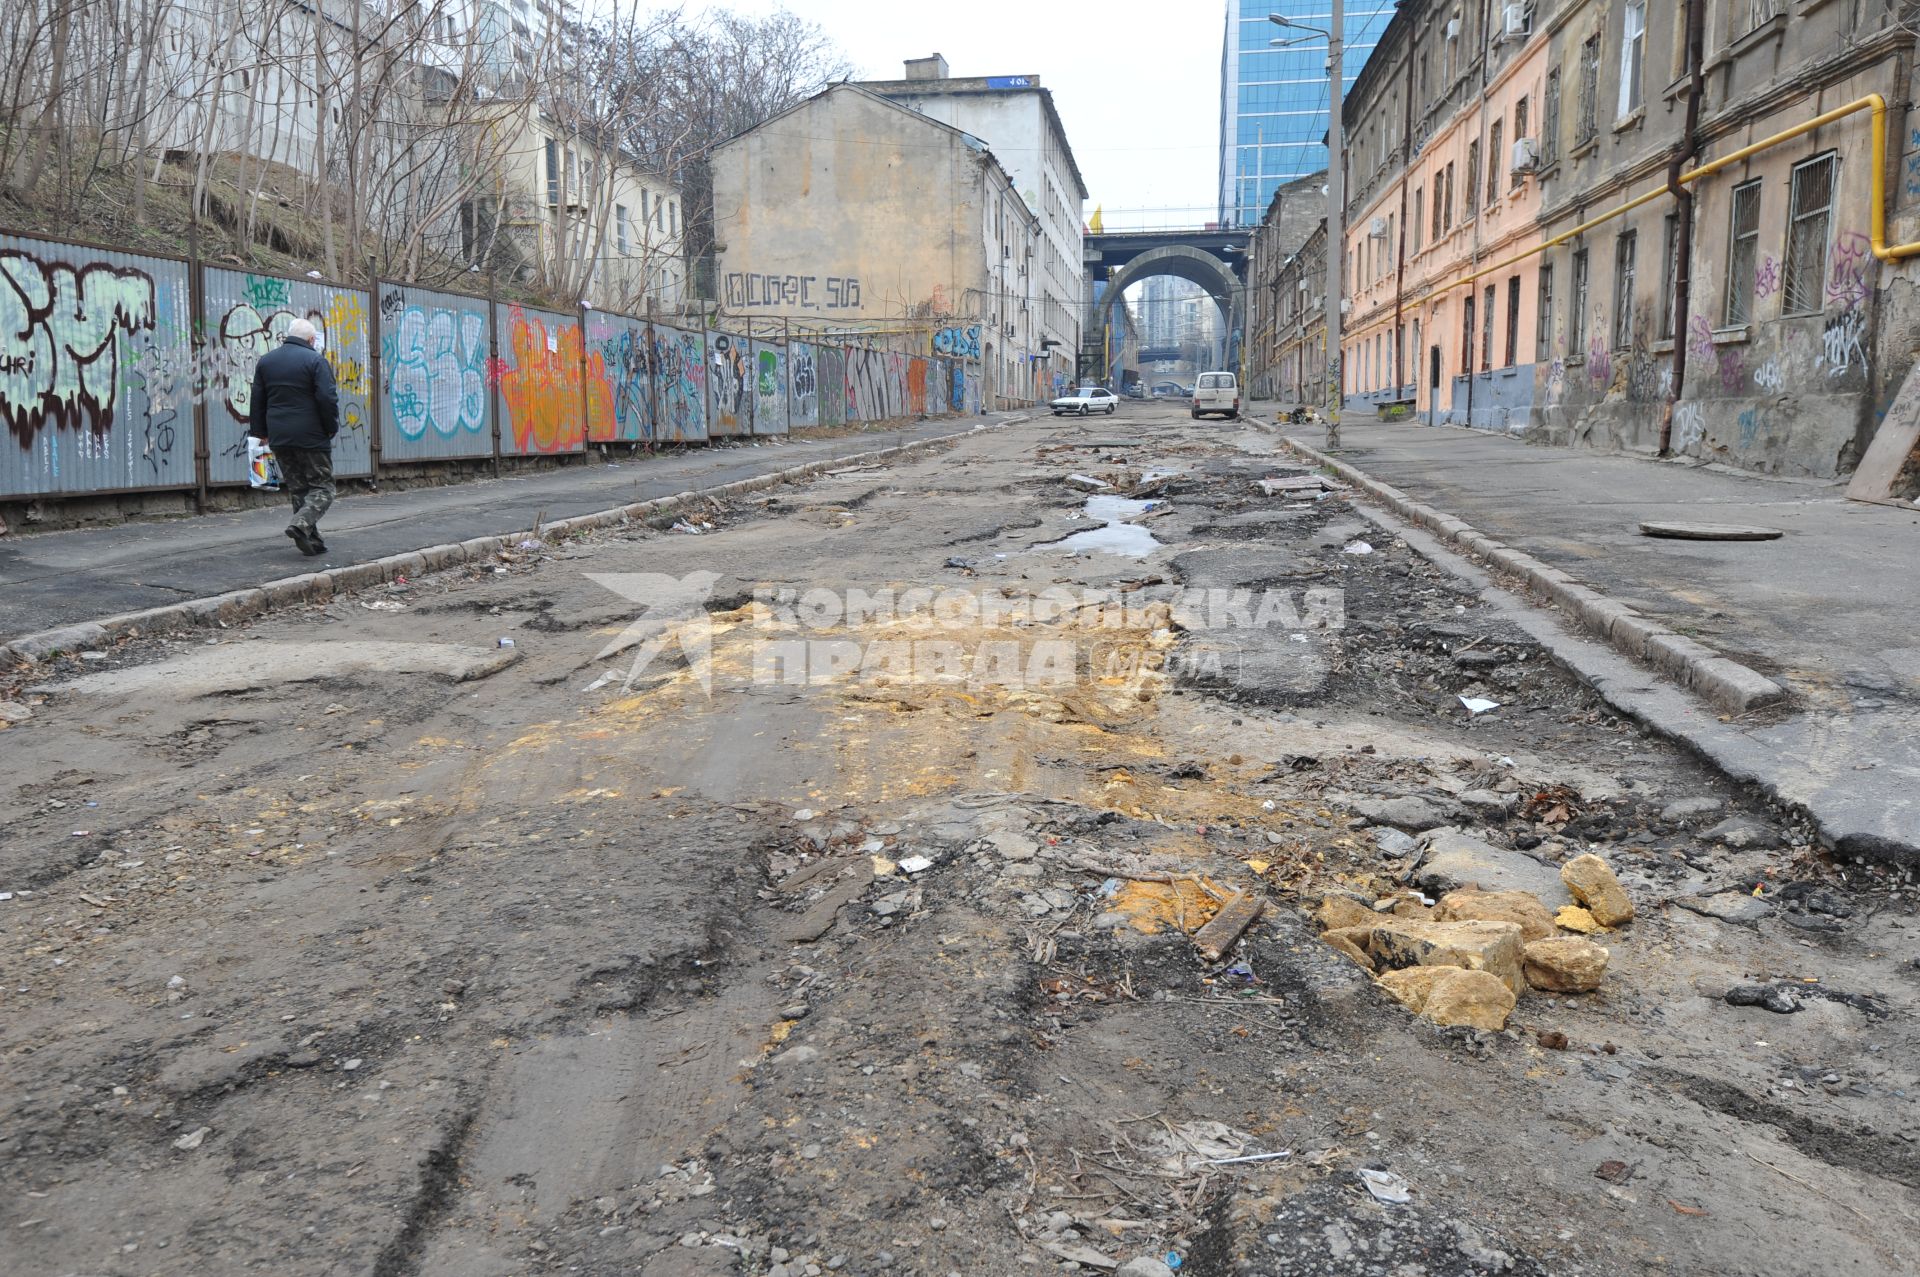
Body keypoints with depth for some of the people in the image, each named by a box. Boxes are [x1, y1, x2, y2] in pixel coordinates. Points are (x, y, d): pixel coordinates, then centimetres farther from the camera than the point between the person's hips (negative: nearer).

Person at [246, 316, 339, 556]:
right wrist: (332, 428, -2)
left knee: (297, 489, 11)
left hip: (279, 437, 6)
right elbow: (327, 399, -15)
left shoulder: (265, 361, 12)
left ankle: (312, 541, 9)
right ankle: (301, 524, -23)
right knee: (321, 487, 0)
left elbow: (257, 400, 14)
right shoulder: (315, 361, -8)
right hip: (311, 436, -6)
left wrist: (261, 431, 20)